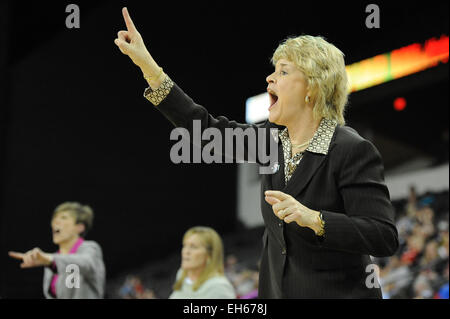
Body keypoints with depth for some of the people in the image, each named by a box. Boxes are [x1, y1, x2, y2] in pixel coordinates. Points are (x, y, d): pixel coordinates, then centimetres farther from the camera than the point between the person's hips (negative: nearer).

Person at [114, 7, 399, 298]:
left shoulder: (353, 151, -18)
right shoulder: (274, 138, 4)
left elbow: (385, 238, -22)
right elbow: (208, 129, 8)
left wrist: (312, 219, -32)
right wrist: (146, 63, 6)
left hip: (338, 292, -7)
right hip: (277, 289, 7)